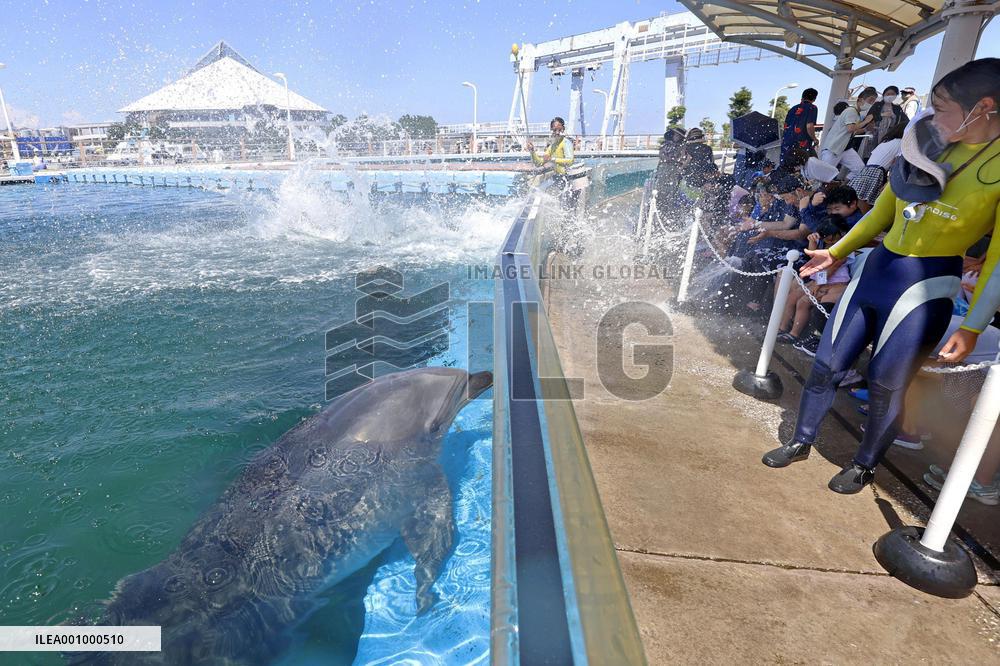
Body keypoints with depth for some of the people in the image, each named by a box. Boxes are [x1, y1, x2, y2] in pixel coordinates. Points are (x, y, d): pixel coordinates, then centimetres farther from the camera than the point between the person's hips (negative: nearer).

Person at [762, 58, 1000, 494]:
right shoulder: (930, 145, 6)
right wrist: (837, 253, 18)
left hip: (926, 286, -5)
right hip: (874, 268, 5)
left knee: (885, 385, 5)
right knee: (827, 364, 7)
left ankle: (864, 466, 28)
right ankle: (801, 443, 26)